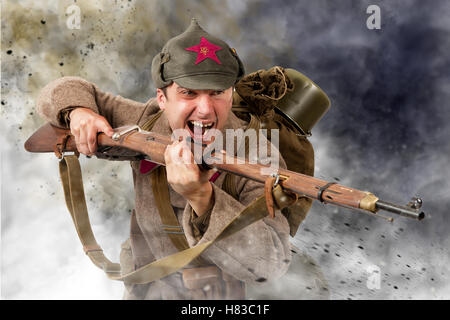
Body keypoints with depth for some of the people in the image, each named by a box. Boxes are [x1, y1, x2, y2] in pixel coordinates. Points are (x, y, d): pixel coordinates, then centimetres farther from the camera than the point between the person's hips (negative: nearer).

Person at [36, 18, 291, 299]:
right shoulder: (147, 121, -14)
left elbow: (272, 262, -37)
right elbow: (67, 91, 0)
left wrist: (202, 197, -48)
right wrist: (78, 111, -23)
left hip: (210, 296, -4)